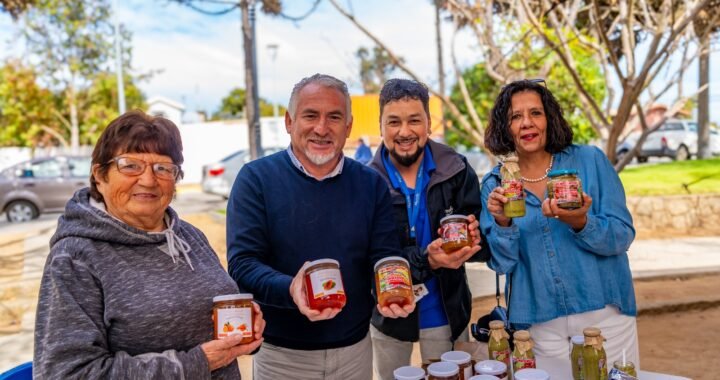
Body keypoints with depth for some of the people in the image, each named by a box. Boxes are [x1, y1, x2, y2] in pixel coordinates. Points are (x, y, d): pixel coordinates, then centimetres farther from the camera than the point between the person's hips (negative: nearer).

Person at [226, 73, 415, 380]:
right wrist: (290, 290, -33)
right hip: (281, 354, -2)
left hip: (354, 349, 3)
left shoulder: (371, 184, 0)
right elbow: (242, 264, -15)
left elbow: (386, 258, -1)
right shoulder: (256, 179, -9)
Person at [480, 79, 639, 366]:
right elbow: (502, 263, -4)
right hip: (539, 321, 1)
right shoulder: (494, 184, -2)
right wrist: (502, 224, -22)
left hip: (604, 312, 0)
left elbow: (623, 237, -8)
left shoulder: (589, 161, -6)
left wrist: (581, 223, -27)